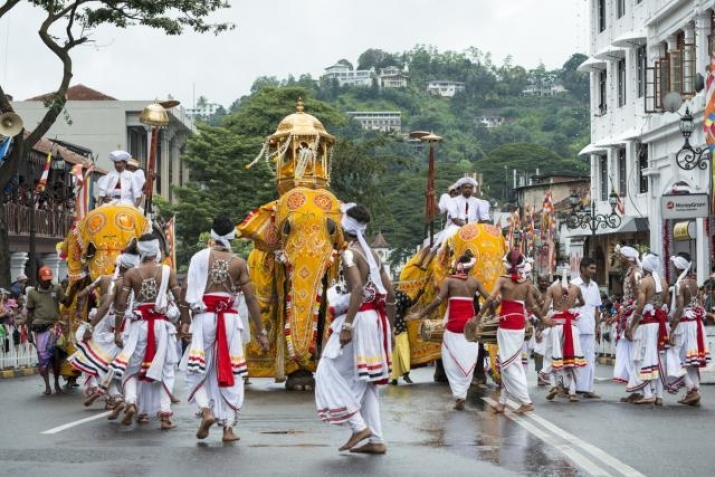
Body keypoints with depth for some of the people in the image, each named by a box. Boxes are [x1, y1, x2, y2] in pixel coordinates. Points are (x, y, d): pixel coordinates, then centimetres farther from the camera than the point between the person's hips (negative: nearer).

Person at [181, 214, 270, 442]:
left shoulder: (200, 257, 0)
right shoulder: (239, 263, 2)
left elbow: (188, 292, -7)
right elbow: (250, 299, 0)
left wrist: (185, 320, -1)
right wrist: (261, 331, 3)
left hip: (204, 317, -1)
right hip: (229, 319, 1)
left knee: (197, 369, 11)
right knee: (229, 372, 8)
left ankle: (206, 411, -11)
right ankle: (228, 427, 8)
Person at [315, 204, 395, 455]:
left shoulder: (349, 253, -10)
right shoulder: (371, 253, 14)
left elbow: (358, 289, -24)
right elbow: (390, 294, 15)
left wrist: (347, 325, -25)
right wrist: (389, 328, 20)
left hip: (359, 318, -8)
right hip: (375, 319, 8)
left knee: (330, 372, 2)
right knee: (365, 380, 13)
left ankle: (359, 426, -5)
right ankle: (376, 440, 11)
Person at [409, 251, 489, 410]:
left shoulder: (449, 280, -1)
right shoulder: (474, 281, 6)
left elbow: (438, 300, -12)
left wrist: (420, 315, -7)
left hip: (454, 324, -2)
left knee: (452, 361, 3)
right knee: (467, 361, 9)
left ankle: (459, 395, -8)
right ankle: (462, 395, 3)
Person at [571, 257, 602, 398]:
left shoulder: (594, 286, 13)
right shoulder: (573, 284, -5)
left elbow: (597, 308, 17)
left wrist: (598, 326, 10)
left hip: (590, 328, 5)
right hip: (576, 327, -5)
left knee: (590, 358, 3)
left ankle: (588, 388, 5)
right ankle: (574, 387, 5)